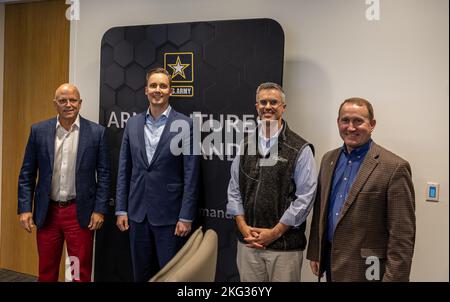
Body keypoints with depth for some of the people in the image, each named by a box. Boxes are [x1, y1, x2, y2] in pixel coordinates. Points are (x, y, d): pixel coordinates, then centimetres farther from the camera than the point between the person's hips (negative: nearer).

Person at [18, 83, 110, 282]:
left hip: (81, 212, -2)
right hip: (47, 212, 2)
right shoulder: (39, 130, 2)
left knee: (81, 272, 7)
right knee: (46, 272, 15)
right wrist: (25, 208, -1)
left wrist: (100, 209, -6)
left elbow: (103, 174, -1)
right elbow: (27, 173, 5)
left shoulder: (96, 132, -3)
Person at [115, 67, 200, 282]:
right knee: (141, 274, 16)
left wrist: (186, 217, -11)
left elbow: (191, 175, -9)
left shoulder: (184, 124, -7)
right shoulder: (133, 123, 7)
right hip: (137, 213, 4)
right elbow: (124, 170, 9)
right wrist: (121, 210, 5)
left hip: (170, 214, -4)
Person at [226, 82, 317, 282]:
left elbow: (305, 197, -10)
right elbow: (234, 189, 8)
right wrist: (243, 226, -2)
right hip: (248, 242, 4)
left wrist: (275, 232, -11)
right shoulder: (246, 145, 7)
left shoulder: (300, 149, -7)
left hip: (285, 245, -3)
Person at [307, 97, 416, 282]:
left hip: (366, 270, -5)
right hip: (330, 263, 6)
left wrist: (393, 278, -16)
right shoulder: (329, 159, 5)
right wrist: (315, 253, 10)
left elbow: (402, 235, -15)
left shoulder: (394, 167, -15)